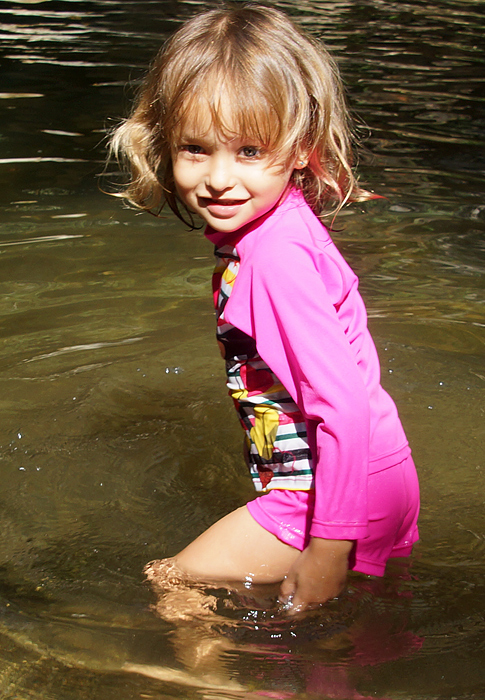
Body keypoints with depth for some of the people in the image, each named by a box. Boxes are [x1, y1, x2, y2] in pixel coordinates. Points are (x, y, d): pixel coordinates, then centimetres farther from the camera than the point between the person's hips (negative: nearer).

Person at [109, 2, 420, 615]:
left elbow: (346, 407, -30)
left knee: (169, 582, 6)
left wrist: (326, 555, -25)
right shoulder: (273, 226, 0)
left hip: (341, 491, -9)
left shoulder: (275, 257, -27)